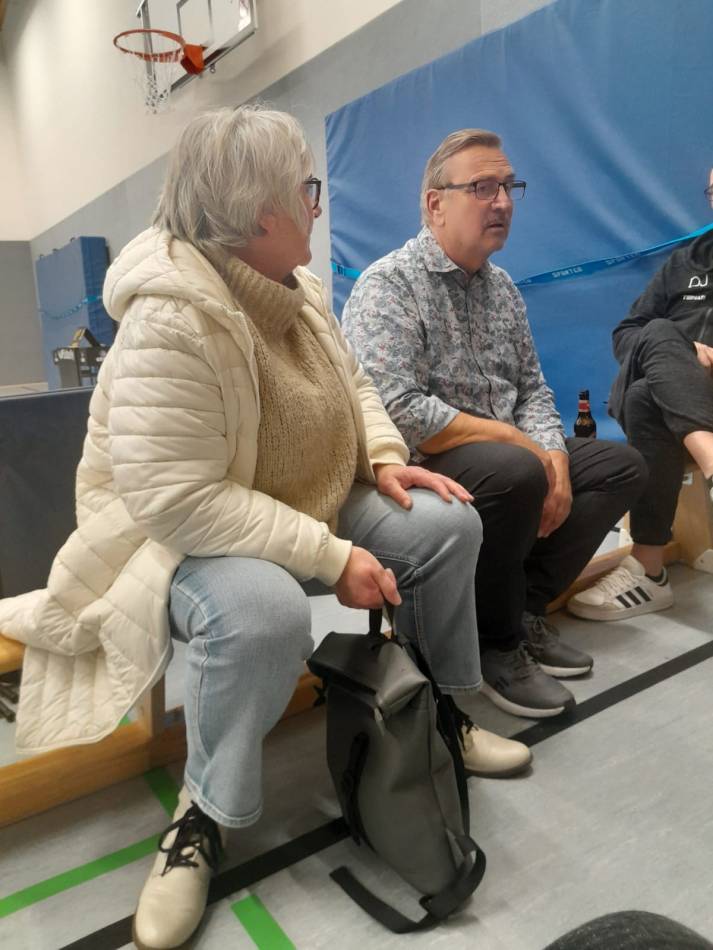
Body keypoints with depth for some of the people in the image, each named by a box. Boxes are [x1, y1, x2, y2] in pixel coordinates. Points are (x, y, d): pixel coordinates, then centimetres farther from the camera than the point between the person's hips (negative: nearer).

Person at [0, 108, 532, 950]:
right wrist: (332, 557, -30)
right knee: (263, 610, -39)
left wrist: (384, 459, -8)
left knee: (446, 525, -4)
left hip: (308, 503, 8)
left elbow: (352, 385, 13)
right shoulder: (173, 319, -28)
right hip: (176, 534, -7)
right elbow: (177, 502, -33)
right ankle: (202, 815, -10)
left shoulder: (293, 289, 0)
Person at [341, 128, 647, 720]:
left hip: (507, 454, 9)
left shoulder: (502, 287, 13)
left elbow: (533, 388, 12)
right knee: (515, 472, -35)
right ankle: (496, 644, -11)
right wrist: (518, 442, -20)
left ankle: (525, 606, 3)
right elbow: (398, 413, -26)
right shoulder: (388, 285, -13)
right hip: (422, 467, -8)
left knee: (622, 465, 4)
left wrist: (553, 456, -9)